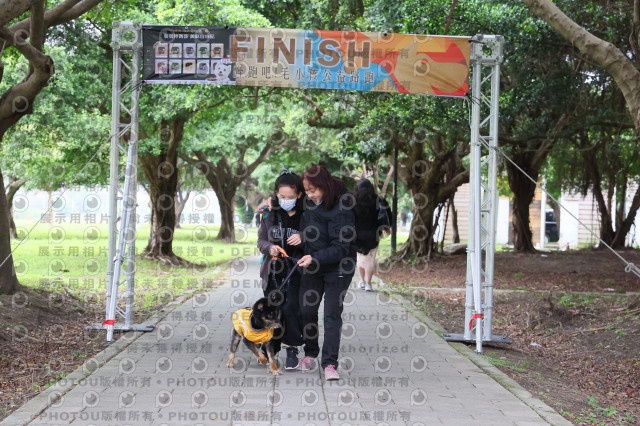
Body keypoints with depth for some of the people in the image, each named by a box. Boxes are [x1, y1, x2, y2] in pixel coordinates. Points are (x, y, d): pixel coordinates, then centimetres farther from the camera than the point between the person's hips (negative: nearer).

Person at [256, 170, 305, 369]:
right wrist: (269, 247, -14)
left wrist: (303, 239, -22)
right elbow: (261, 241, 8)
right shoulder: (269, 214, 2)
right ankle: (270, 349, 28)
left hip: (296, 270, -3)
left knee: (290, 308, -16)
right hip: (273, 270, 3)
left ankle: (292, 349, 1)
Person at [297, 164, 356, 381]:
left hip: (337, 267, -6)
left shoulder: (341, 209, -24)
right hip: (312, 265, 6)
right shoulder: (309, 203, -2)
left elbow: (341, 247, -25)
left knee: (332, 313, -7)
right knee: (306, 310, 8)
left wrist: (315, 258, -33)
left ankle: (329, 363, -5)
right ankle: (310, 353, 26)